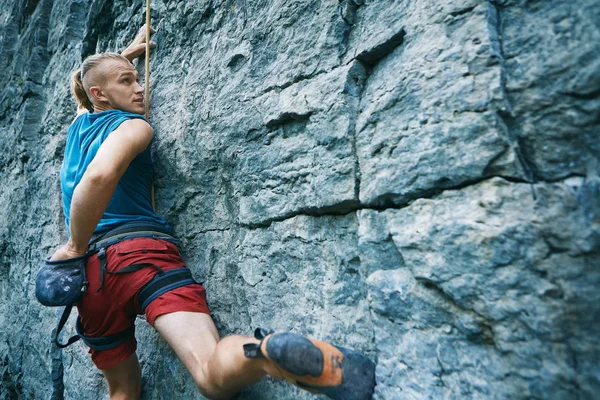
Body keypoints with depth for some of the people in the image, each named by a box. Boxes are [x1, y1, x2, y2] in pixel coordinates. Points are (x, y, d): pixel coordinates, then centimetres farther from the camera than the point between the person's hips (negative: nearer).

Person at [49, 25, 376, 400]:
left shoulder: (78, 124, 26)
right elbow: (99, 176, -19)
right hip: (143, 249, -7)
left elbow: (83, 89, 52)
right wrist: (76, 246, -6)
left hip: (91, 270, 7)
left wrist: (126, 52, 59)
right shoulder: (133, 126, 4)